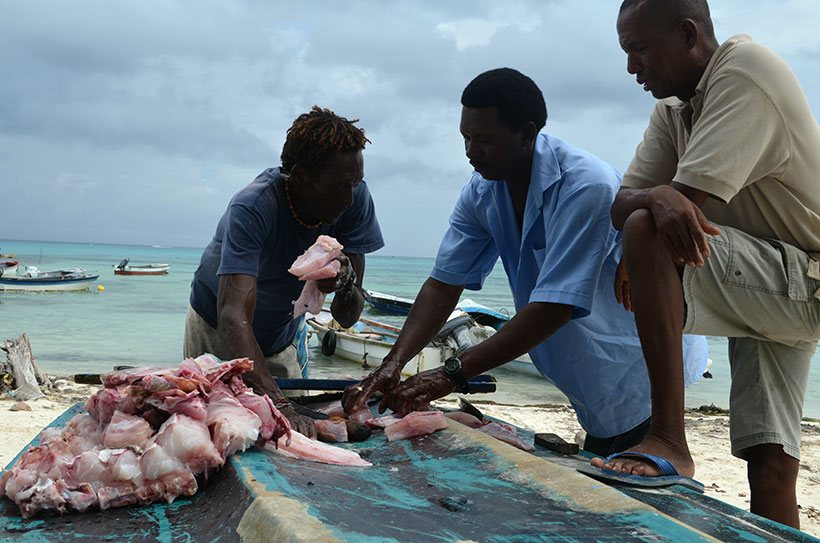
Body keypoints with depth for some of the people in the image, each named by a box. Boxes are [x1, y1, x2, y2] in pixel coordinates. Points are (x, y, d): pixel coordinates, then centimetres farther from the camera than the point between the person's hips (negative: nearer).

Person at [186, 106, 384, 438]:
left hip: (280, 341, 3)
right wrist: (278, 405, -58)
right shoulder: (253, 208, -34)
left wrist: (346, 282, -43)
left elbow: (347, 318, -19)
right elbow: (234, 317, -46)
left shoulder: (356, 200, -21)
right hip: (217, 333, -3)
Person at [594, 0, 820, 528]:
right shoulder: (674, 108, 10)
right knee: (770, 469, 3)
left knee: (648, 232, -29)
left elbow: (687, 199, -27)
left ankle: (669, 442, -29)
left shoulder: (745, 70, -16)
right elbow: (622, 202, -3)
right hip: (761, 288, 9)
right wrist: (656, 197, -23)